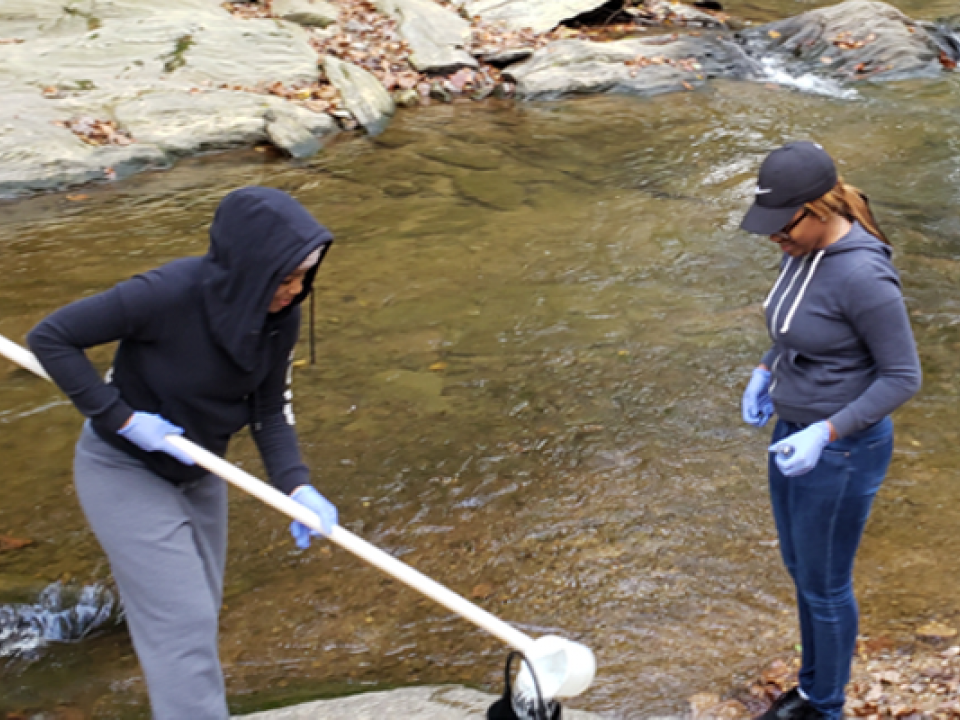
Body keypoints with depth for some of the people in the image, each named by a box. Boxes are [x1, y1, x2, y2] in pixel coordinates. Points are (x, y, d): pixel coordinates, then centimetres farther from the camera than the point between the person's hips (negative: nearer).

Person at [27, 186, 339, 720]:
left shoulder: (280, 316, -14)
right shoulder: (171, 293, -32)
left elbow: (271, 409, -7)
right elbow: (51, 337, -25)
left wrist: (297, 485, -22)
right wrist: (120, 418, -27)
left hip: (198, 472, 7)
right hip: (126, 473, -6)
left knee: (198, 611, 18)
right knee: (182, 621, -8)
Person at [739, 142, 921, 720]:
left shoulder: (862, 274, -30)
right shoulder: (805, 250, -3)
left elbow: (903, 376, -22)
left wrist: (825, 435, -27)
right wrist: (766, 371, 4)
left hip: (842, 451, -9)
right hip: (797, 432, 9)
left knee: (824, 586, 11)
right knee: (801, 568, 24)